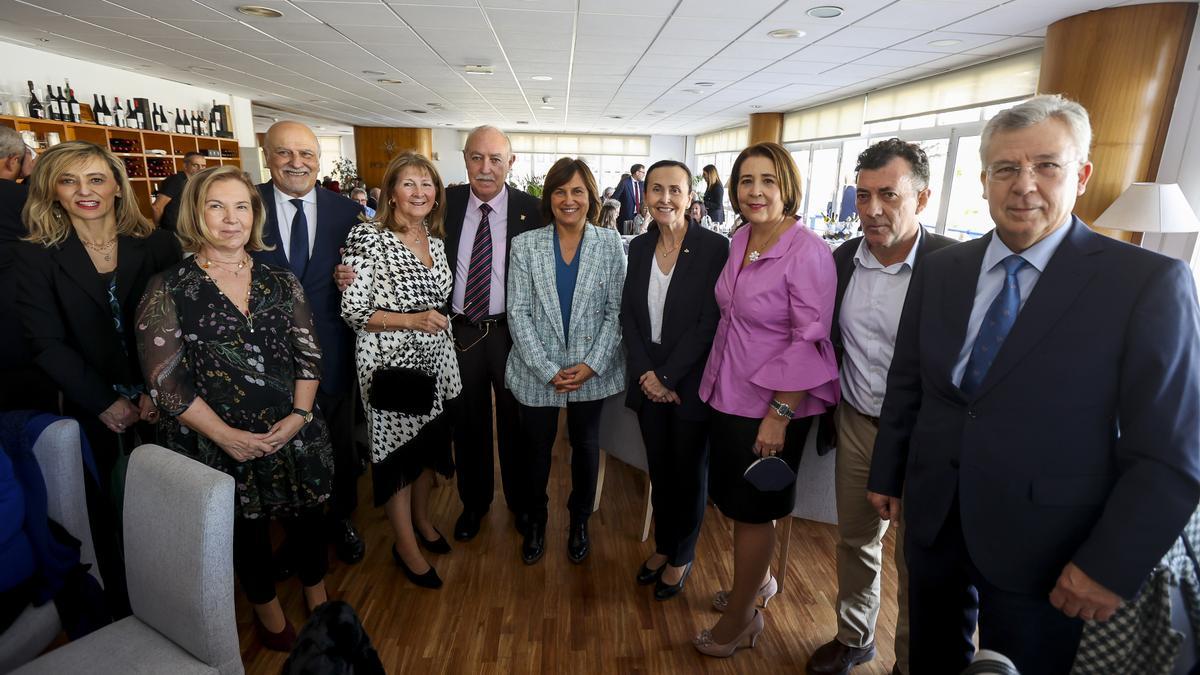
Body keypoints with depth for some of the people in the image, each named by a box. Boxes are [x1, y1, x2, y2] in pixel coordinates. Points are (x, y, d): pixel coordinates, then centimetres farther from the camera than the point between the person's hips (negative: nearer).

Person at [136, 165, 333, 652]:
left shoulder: (281, 281, 3)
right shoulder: (168, 289, -6)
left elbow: (309, 353, 1)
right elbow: (165, 378, -10)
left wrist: (298, 416, -12)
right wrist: (226, 435, -15)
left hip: (294, 436, 2)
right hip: (219, 444, -2)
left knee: (306, 520, 16)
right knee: (248, 532, 17)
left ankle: (318, 600, 43)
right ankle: (267, 611, 43)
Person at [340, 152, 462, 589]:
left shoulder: (436, 241, 7)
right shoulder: (368, 238, -13)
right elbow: (354, 311, -15)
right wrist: (412, 320, -23)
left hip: (433, 361, 6)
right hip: (390, 364, -6)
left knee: (429, 443, 18)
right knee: (398, 450, 7)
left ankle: (421, 518, 43)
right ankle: (406, 545, 27)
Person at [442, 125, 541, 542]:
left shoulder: (530, 210, -8)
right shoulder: (447, 203, -2)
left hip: (512, 332, -1)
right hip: (460, 332, 2)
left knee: (515, 422, 16)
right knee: (469, 423, 17)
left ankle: (520, 499, 40)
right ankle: (474, 502, 40)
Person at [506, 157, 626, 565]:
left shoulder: (610, 244, -3)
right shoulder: (525, 245, -4)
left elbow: (616, 311, -4)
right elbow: (518, 313, -7)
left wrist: (591, 364, -13)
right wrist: (549, 371, -13)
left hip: (593, 372, 1)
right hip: (537, 372, 0)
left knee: (585, 446, 16)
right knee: (537, 448, 15)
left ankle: (580, 521, 40)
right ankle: (535, 522, 39)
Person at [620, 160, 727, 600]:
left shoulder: (715, 248, -13)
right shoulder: (639, 247, 3)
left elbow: (709, 323, -16)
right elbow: (628, 316, 3)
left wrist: (666, 376, -16)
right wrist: (646, 374, -9)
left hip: (691, 381, -4)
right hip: (649, 380, 4)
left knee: (689, 472, 13)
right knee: (658, 468, 18)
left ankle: (682, 556, 35)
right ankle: (663, 545, 40)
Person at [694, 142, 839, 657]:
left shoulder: (807, 251, -17)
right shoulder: (741, 240, 5)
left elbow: (811, 340, -18)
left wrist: (780, 413, -19)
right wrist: (715, 378, 13)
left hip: (772, 404, -6)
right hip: (728, 394, 7)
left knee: (753, 508, 9)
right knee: (736, 498, 19)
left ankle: (742, 616, 31)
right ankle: (758, 580, 45)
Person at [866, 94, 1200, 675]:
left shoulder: (1148, 283, -11)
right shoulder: (939, 271, 1)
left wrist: (1111, 567, -13)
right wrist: (886, 475, 11)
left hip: (1043, 549, -3)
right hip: (932, 521, 4)